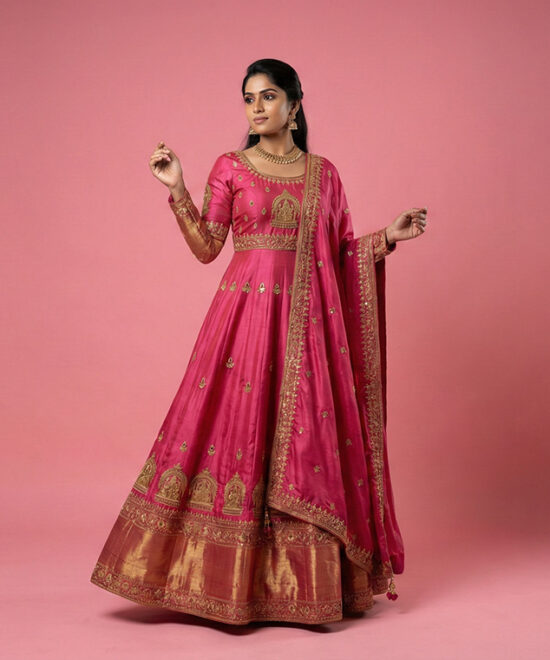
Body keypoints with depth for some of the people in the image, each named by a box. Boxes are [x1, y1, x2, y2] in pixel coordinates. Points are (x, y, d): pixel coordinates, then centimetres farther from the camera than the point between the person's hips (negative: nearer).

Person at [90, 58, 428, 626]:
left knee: (308, 438, 2)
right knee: (236, 428, -5)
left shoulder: (324, 173, 11)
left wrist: (389, 236, 1)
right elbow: (206, 248, 0)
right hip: (247, 309, -2)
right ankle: (233, 576, 8)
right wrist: (176, 190, -8)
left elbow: (341, 252, 13)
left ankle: (305, 579, 14)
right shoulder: (230, 167, 5)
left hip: (308, 319, 2)